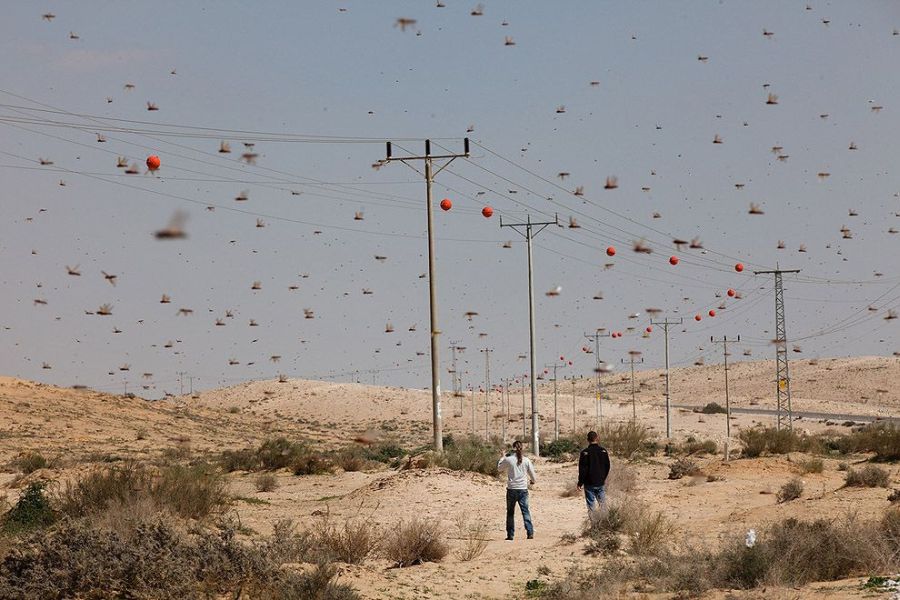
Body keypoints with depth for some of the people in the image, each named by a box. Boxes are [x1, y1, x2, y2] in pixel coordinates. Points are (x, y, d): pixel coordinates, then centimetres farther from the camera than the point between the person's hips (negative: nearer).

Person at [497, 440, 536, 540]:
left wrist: (503, 458, 26)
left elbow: (499, 469, 12)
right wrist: (532, 481, 28)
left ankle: (510, 535, 9)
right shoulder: (526, 460, -2)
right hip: (523, 489, 1)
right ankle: (530, 532, -8)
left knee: (510, 513, 9)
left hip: (511, 489, -1)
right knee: (525, 511, 4)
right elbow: (532, 474, 5)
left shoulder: (508, 460, -6)